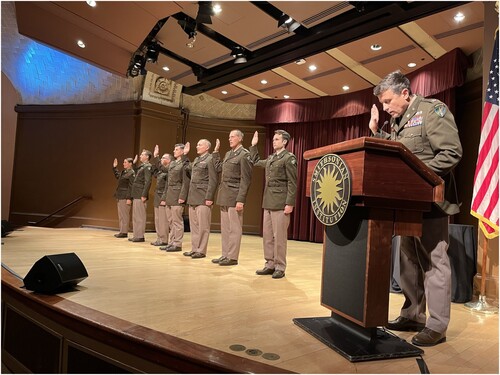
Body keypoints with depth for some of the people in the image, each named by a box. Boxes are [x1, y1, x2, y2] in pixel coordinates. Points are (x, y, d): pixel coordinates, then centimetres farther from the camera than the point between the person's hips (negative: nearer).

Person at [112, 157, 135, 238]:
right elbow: (117, 176, 36)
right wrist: (114, 167, 26)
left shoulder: (131, 173, -12)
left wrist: (129, 198, -21)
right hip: (120, 196, 10)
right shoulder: (123, 172, 14)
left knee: (124, 214, -5)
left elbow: (131, 187, -17)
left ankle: (124, 232, 2)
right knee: (120, 214, 14)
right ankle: (122, 231, 22)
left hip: (125, 197, -10)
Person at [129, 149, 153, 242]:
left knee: (140, 216, -4)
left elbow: (148, 182, -18)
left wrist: (144, 195, -21)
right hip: (136, 195, 10)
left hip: (141, 196, -10)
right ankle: (136, 235, 21)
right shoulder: (141, 166, 18)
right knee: (135, 216, 14)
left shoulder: (147, 167, -11)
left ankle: (140, 236, 3)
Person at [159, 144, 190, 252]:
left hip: (177, 195, -8)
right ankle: (172, 242, 19)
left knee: (177, 221, -5)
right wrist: (166, 196, 17)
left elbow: (186, 182, -13)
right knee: (171, 221, 11)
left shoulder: (185, 164, -6)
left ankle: (177, 244, 2)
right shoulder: (172, 163, 18)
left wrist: (182, 197, -20)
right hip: (169, 195, 8)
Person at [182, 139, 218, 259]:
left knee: (202, 226, -2)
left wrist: (209, 198, -17)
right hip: (193, 197, 9)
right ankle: (194, 249, 20)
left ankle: (201, 251, 5)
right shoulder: (196, 159, 18)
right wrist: (185, 155, 25)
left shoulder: (210, 159, -7)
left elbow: (213, 180, -12)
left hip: (203, 198, -8)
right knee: (193, 225, 12)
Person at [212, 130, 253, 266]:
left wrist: (240, 200, -17)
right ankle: (225, 255, 20)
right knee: (225, 228, 12)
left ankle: (232, 257, 6)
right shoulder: (228, 154, 17)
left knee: (234, 228, -2)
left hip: (234, 195, -8)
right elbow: (218, 168, 23)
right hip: (224, 195, 8)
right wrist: (216, 151, 21)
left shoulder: (244, 154, -8)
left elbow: (246, 180, -12)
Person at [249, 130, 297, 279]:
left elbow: (292, 183, -11)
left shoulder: (289, 158, -5)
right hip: (268, 203, 8)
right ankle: (270, 264, 19)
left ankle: (280, 267, 8)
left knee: (279, 236, -3)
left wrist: (289, 203, -17)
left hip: (281, 203, -8)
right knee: (267, 235, 10)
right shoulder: (270, 159, 17)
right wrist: (254, 146, 29)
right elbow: (256, 162, 37)